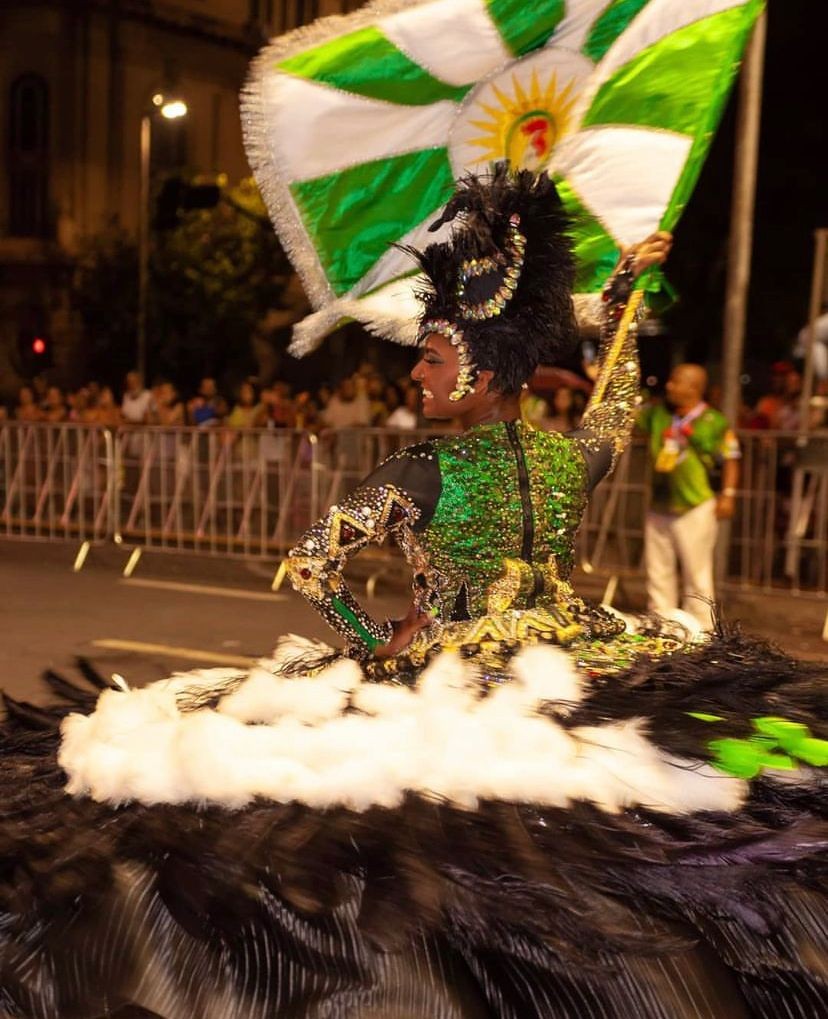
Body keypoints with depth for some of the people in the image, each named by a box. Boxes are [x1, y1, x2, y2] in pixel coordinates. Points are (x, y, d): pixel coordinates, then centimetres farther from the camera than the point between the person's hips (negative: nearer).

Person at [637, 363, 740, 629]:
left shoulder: (715, 422, -10)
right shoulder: (657, 413, 6)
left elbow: (730, 460, -6)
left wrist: (728, 494, -13)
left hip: (696, 508, -6)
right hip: (659, 506, 6)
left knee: (696, 573, -1)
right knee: (658, 570, 12)